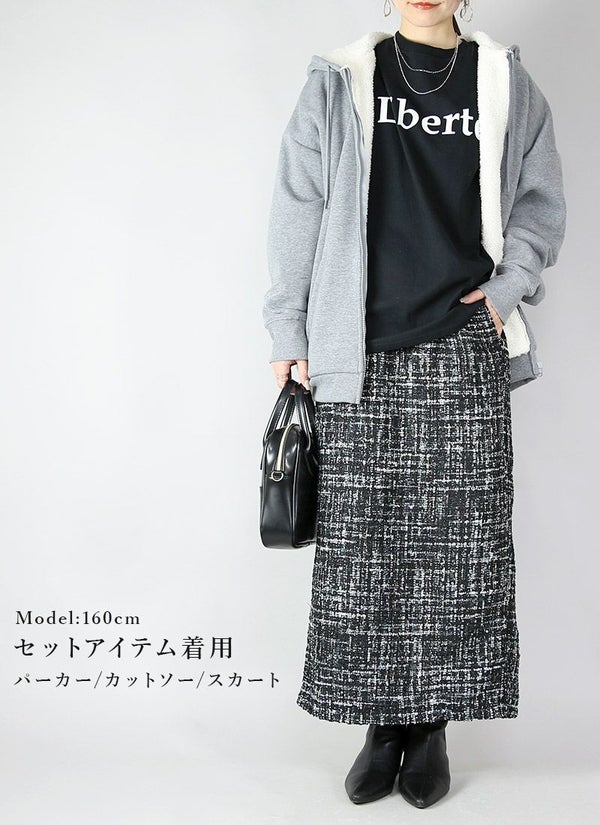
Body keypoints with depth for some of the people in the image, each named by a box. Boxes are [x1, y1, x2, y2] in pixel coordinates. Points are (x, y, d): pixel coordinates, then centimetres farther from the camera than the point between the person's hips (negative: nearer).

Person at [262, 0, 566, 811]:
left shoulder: (507, 84, 9)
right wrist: (290, 334, 3)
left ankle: (434, 725, 17)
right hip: (360, 361, 0)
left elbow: (540, 200, 16)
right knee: (361, 547, 1)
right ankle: (383, 723, 16)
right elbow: (297, 215, 6)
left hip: (465, 357, 1)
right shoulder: (338, 85, 6)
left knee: (459, 546, 1)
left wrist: (508, 285, -1)